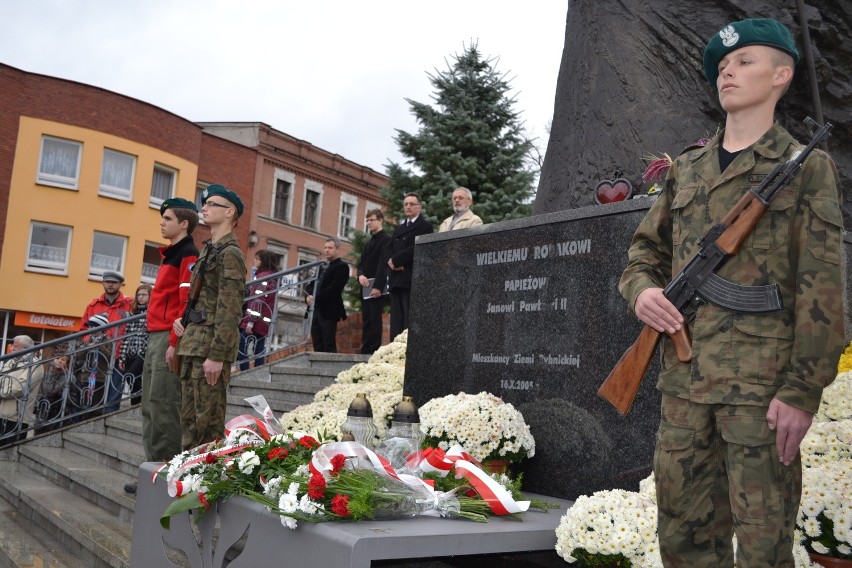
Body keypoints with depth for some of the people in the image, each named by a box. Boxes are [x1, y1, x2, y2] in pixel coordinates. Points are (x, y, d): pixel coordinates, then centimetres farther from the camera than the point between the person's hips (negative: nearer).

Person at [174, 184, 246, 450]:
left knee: (208, 419, -4)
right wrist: (183, 318, 10)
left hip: (211, 345, -10)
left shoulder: (230, 254, -12)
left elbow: (229, 310, -18)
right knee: (189, 416, 14)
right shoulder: (209, 250, 18)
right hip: (194, 343, 10)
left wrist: (216, 356, -21)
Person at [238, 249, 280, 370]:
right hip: (263, 323, 10)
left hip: (256, 322, -10)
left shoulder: (263, 277, -11)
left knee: (241, 349, -9)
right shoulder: (273, 277, 19)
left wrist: (250, 321, -22)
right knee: (259, 351, 8)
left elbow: (257, 301, -19)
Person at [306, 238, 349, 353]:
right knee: (318, 347, 5)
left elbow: (334, 288, -15)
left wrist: (316, 299, -16)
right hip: (317, 311, 8)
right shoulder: (323, 269, 24)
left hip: (329, 312, -8)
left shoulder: (342, 266, -4)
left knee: (329, 347, -10)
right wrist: (308, 296, 0)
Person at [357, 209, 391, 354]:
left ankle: (373, 351, -10)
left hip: (377, 288, -9)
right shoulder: (369, 242, 22)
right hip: (366, 286, 9)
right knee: (366, 320, 9)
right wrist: (360, 275, -4)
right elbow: (361, 263, 19)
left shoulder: (386, 240, -6)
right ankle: (365, 350, 12)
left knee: (375, 319, -10)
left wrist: (378, 286, -21)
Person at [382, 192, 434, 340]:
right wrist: (393, 262, -7)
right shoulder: (399, 229, 26)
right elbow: (388, 248, 14)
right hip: (396, 279, 7)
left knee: (410, 321, -11)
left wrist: (395, 260, -9)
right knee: (396, 321, 5)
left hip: (413, 279, -7)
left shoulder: (425, 226, 2)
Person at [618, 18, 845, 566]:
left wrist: (803, 391, -13)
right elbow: (646, 250, 20)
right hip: (683, 379, 5)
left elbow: (821, 290, -5)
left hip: (760, 382, -4)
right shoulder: (686, 169, 16)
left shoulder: (806, 167, 2)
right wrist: (642, 289, -4)